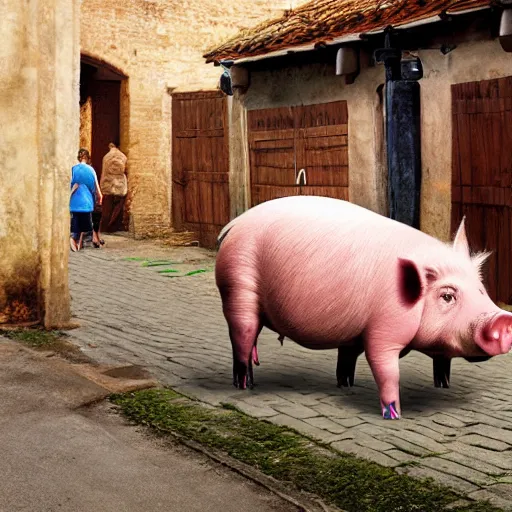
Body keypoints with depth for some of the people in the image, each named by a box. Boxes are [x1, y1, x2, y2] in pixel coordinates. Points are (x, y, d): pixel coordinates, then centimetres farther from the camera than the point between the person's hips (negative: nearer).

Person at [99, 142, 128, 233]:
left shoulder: (106, 157, -2)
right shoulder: (123, 157, 1)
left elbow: (104, 173, -1)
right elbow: (126, 171, 1)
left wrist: (102, 186, 3)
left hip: (109, 185, -1)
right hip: (121, 185, 1)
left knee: (107, 208, 3)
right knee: (118, 208, 6)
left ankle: (105, 227, 3)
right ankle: (117, 226, 6)